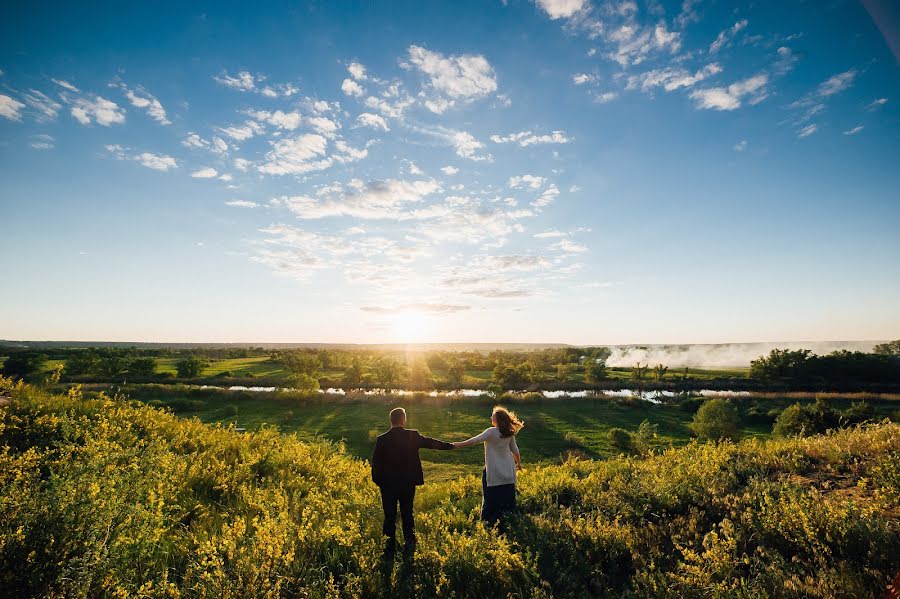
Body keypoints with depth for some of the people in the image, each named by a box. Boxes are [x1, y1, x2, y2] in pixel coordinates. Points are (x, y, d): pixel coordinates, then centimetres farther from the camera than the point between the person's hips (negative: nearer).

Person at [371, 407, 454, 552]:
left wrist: (378, 482, 7)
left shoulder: (382, 440, -9)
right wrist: (450, 446, 14)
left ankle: (390, 545, 18)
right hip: (408, 484, 1)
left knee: (390, 516, 12)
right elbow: (430, 442, 0)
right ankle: (409, 544, 23)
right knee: (407, 514, 16)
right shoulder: (413, 436, -10)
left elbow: (376, 463, -6)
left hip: (388, 485, 0)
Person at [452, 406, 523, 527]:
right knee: (508, 498, 14)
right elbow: (515, 450, 10)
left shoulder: (491, 432, -18)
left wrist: (456, 445, -20)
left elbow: (473, 441, -23)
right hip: (508, 471, 5)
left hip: (494, 472, -5)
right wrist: (519, 463, 27)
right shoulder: (510, 433, 0)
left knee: (491, 500, 6)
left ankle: (489, 522, 12)